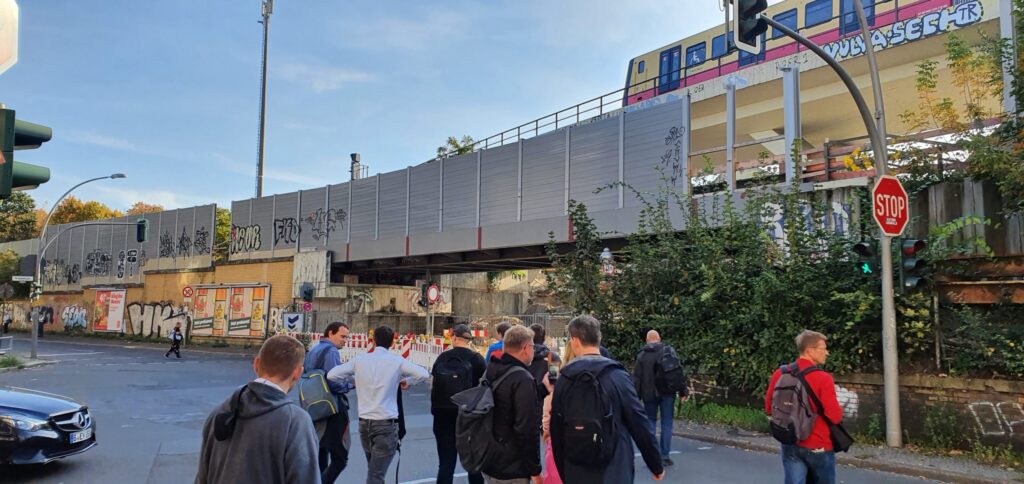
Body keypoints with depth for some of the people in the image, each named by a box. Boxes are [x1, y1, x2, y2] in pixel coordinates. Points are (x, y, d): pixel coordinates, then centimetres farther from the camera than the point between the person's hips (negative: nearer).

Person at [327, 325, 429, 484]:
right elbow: (424, 374, -9)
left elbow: (332, 375, 1)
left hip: (364, 422, 4)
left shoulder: (359, 359, 0)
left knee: (374, 470, 23)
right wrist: (407, 381, 10)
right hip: (386, 423, -4)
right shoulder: (397, 361, -6)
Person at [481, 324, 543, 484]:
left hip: (488, 464, 8)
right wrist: (535, 471, -16)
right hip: (511, 471, -8)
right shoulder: (523, 379, -21)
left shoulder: (491, 372, 6)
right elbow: (527, 430, -24)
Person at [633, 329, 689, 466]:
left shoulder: (642, 355, 1)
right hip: (667, 393, 0)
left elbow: (636, 378, 0)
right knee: (667, 424, 6)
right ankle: (664, 455, 5)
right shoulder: (669, 350, -1)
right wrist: (683, 391, -2)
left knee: (650, 422, 10)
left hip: (649, 393, 1)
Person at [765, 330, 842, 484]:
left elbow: (769, 408, 6)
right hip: (818, 446, -4)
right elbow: (835, 416, -18)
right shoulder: (823, 378, -18)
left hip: (790, 445, 4)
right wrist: (835, 410, 3)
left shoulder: (780, 374, -3)